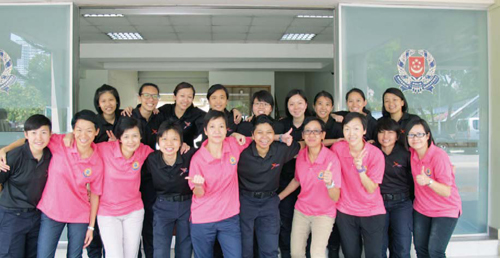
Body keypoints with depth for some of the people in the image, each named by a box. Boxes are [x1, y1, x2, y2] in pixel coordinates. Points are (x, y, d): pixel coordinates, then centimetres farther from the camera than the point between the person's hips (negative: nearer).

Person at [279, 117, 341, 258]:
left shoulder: (331, 158, -21)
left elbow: (335, 198, -22)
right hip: (301, 210, 4)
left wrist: (329, 183, -41)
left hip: (324, 213, -4)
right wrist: (278, 197, 12)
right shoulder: (301, 155, -8)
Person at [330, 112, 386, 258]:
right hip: (345, 212, 2)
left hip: (372, 213, -2)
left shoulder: (376, 154, -14)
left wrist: (360, 168, -28)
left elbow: (371, 189, -15)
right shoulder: (337, 148, -9)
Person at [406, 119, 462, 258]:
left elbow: (447, 192, -26)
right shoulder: (412, 153, -7)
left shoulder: (439, 156, -24)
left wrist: (429, 182, -42)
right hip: (421, 209, 5)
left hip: (445, 210, -5)